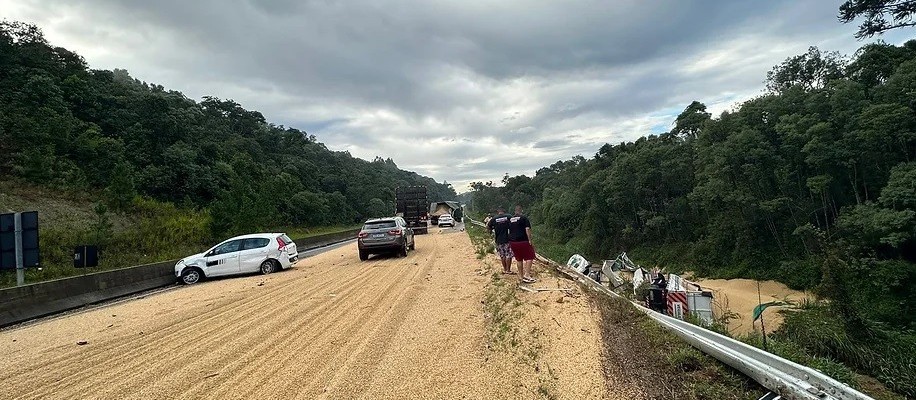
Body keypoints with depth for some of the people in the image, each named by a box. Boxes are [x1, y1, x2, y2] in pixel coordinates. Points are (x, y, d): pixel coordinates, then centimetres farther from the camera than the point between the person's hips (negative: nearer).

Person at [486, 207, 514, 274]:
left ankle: (505, 269, 22)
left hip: (499, 240, 2)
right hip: (508, 239, -2)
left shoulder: (494, 219, -1)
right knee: (509, 255, 6)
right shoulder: (509, 217, -4)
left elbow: (487, 227, 5)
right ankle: (508, 270, 8)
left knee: (502, 256, 14)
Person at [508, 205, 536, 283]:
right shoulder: (524, 218, -5)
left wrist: (510, 242, 24)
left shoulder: (510, 219, 12)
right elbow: (527, 229, -15)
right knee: (529, 257, 3)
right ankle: (527, 275, -7)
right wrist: (530, 240, -12)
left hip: (512, 242, 6)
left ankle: (521, 276, 20)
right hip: (523, 241, -6)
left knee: (519, 259, 14)